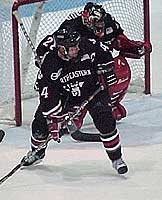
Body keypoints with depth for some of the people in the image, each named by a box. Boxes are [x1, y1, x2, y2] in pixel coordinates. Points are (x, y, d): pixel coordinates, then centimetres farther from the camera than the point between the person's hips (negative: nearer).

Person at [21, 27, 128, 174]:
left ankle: (116, 158, -4)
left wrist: (106, 71, -10)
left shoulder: (88, 47, -25)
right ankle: (37, 151, 28)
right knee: (41, 122, -3)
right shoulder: (50, 64, -26)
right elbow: (49, 97, -23)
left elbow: (104, 56, -1)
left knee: (106, 122, -20)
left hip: (93, 89, -1)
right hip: (66, 95, 1)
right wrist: (54, 119, -25)